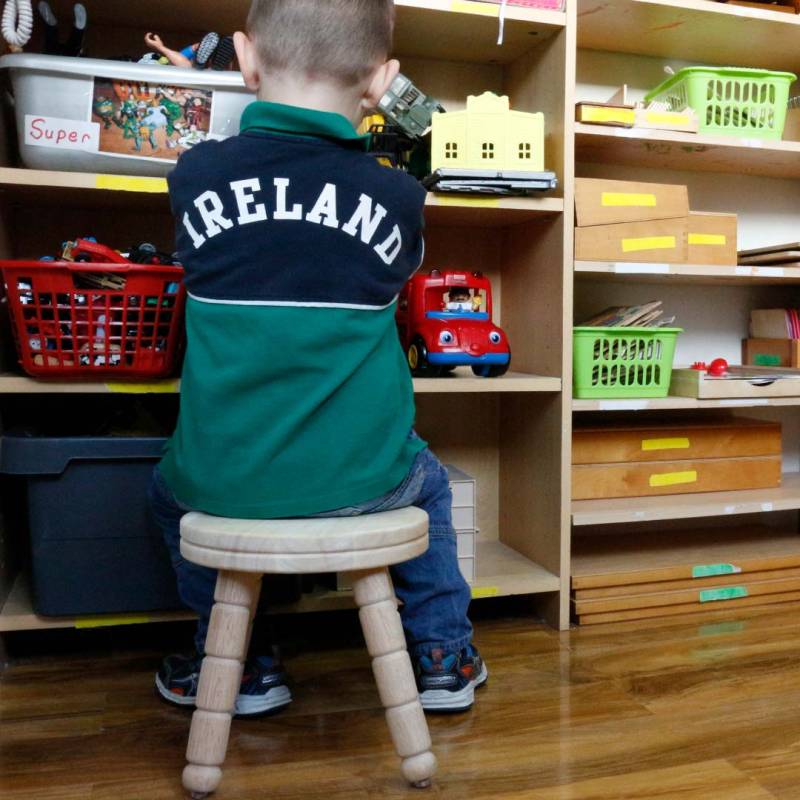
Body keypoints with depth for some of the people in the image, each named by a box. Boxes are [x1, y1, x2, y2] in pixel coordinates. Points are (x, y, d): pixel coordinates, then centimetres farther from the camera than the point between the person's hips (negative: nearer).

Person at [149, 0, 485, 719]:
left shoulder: (195, 174, -3)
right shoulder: (398, 196, -5)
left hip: (224, 478, 1)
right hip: (362, 477, 0)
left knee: (172, 489, 34)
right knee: (426, 482, 33)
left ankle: (234, 664, 41)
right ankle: (446, 657, 39)